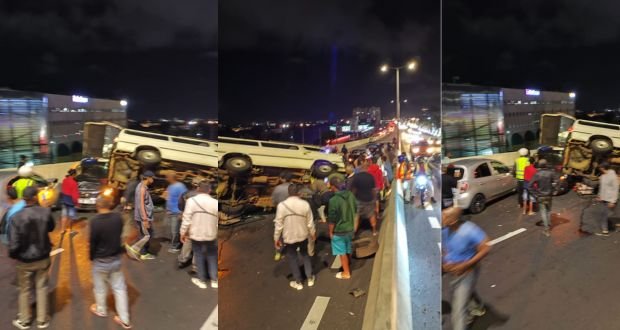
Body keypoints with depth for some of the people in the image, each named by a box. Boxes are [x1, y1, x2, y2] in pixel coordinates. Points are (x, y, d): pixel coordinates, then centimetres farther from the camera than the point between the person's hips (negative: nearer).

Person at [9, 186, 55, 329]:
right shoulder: (46, 212, -15)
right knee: (42, 288, 16)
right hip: (43, 258, 1)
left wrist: (12, 255, 3)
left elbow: (14, 243, -18)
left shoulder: (17, 217, -21)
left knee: (24, 290, 17)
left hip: (24, 260, -1)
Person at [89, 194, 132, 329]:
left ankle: (101, 310, 45)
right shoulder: (118, 217, -10)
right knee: (119, 288, 12)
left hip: (100, 260, -3)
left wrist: (91, 257, 2)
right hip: (116, 258, 4)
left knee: (100, 287, 21)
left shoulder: (95, 221, -23)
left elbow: (93, 242, -14)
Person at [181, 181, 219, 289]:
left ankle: (202, 281, 21)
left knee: (199, 257, 12)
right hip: (211, 234, 1)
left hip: (196, 234, -1)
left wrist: (183, 232, 1)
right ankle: (214, 280, 17)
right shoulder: (215, 202, -7)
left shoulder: (191, 201, -11)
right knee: (212, 257, 15)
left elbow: (186, 219, -10)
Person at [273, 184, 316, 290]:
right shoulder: (305, 204, -12)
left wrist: (276, 238, -1)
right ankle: (310, 278, 31)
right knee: (305, 255, 24)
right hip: (303, 236, 2)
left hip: (289, 237, -2)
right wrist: (313, 233, 13)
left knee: (292, 259, 15)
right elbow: (310, 222, -4)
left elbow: (278, 224, -13)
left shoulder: (282, 205, -18)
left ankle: (298, 282, 26)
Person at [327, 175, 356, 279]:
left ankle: (346, 273, 25)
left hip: (339, 231, -6)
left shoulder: (334, 200, -26)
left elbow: (332, 219, -19)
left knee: (342, 252, 11)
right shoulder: (351, 195, -6)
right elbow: (355, 210, 7)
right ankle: (347, 266, 44)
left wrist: (331, 232, -5)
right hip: (350, 228, 6)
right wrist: (354, 225, 20)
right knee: (348, 250, 24)